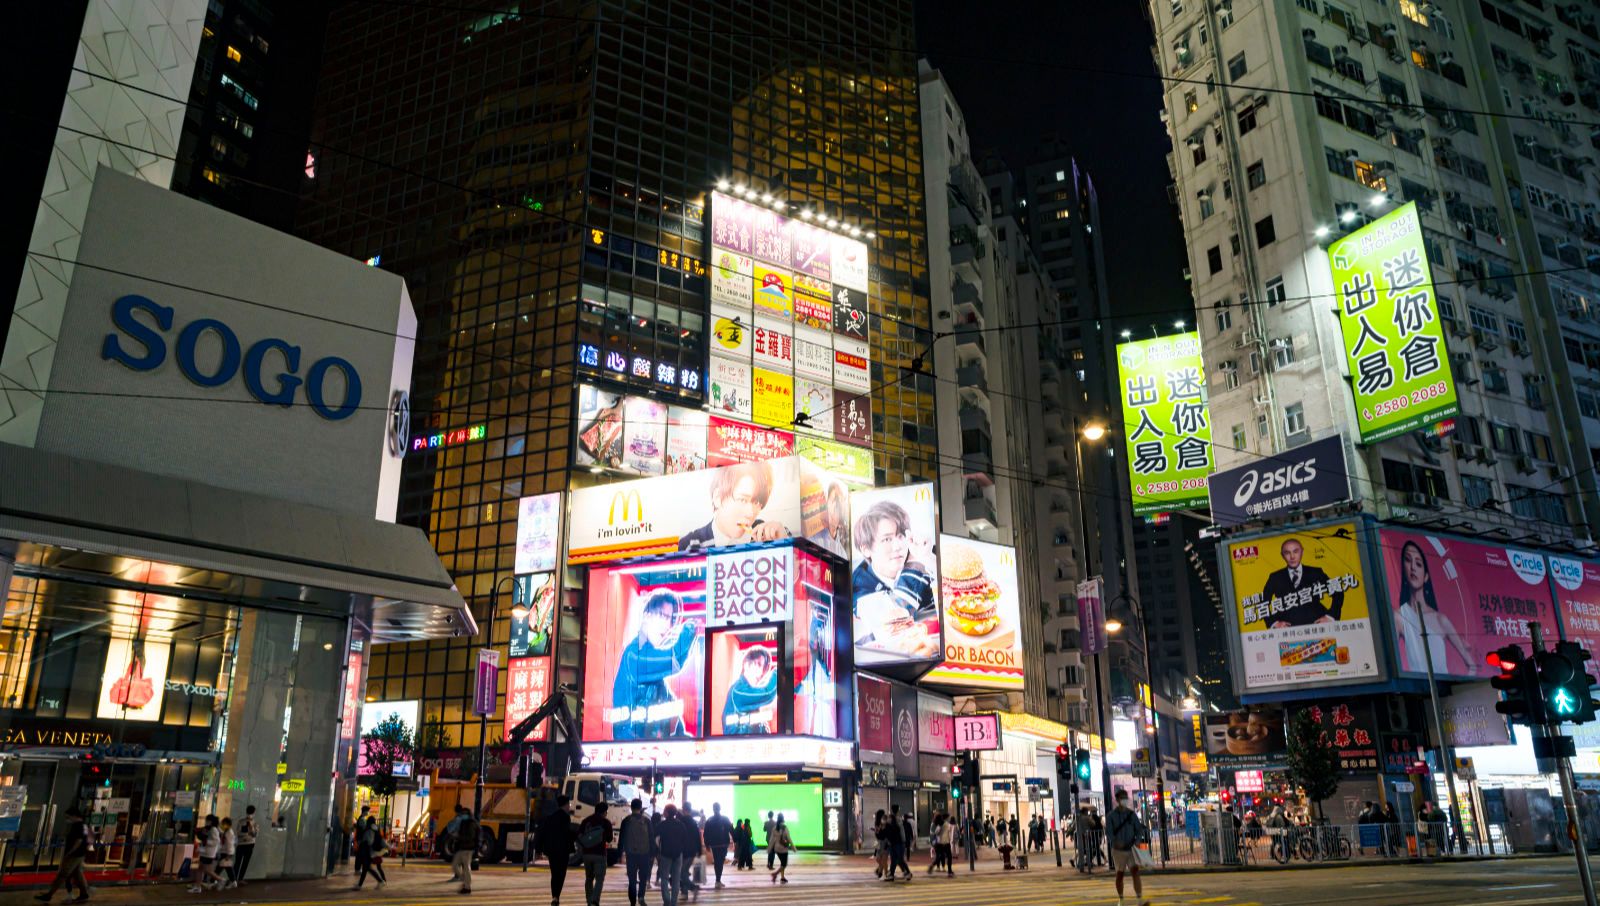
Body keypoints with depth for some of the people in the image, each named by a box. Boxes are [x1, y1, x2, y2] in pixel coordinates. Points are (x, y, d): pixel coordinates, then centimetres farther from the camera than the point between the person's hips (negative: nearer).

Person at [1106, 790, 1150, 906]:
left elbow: (1139, 828, 5)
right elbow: (1109, 832, -7)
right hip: (1118, 850, -1)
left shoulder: (1132, 814, 5)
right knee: (1120, 874, 8)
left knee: (1135, 871, -14)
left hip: (1131, 849, 1)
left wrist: (1138, 839, -16)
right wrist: (1115, 842, -27)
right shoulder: (1111, 816, -2)